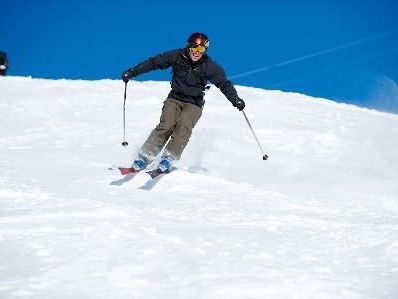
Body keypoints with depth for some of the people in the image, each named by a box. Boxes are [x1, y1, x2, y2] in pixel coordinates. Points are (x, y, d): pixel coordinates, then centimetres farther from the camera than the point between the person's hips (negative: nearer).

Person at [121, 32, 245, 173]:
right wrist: (133, 72, -2)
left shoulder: (209, 66, -8)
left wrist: (235, 100, -18)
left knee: (184, 126, -29)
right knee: (166, 125, -23)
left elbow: (224, 83, -5)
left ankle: (168, 159, -31)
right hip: (174, 99, 1)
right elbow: (154, 62, 0)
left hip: (194, 104, -1)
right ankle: (144, 157, -23)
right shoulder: (177, 56, -6)